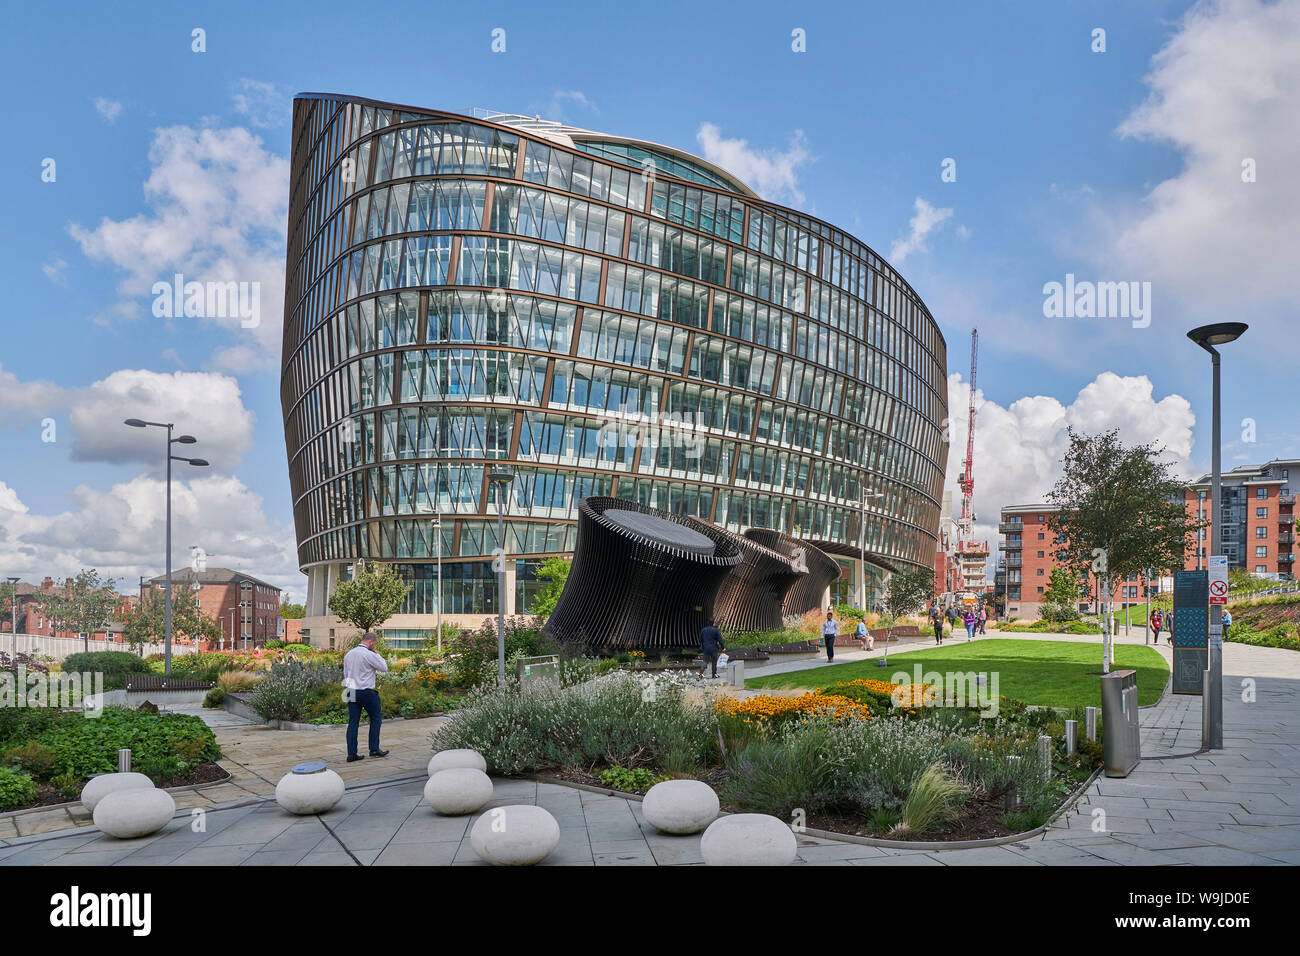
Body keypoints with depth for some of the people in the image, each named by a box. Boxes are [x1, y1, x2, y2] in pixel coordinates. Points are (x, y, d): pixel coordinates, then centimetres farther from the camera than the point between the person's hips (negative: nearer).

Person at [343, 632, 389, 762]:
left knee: (353, 721, 6)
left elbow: (345, 674, 17)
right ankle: (374, 749, 7)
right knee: (376, 718, 8)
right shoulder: (369, 655, -13)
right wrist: (377, 654, 6)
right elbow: (384, 668, -4)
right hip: (366, 692, -6)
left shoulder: (348, 654, 10)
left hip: (351, 691, 7)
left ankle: (351, 753, 5)